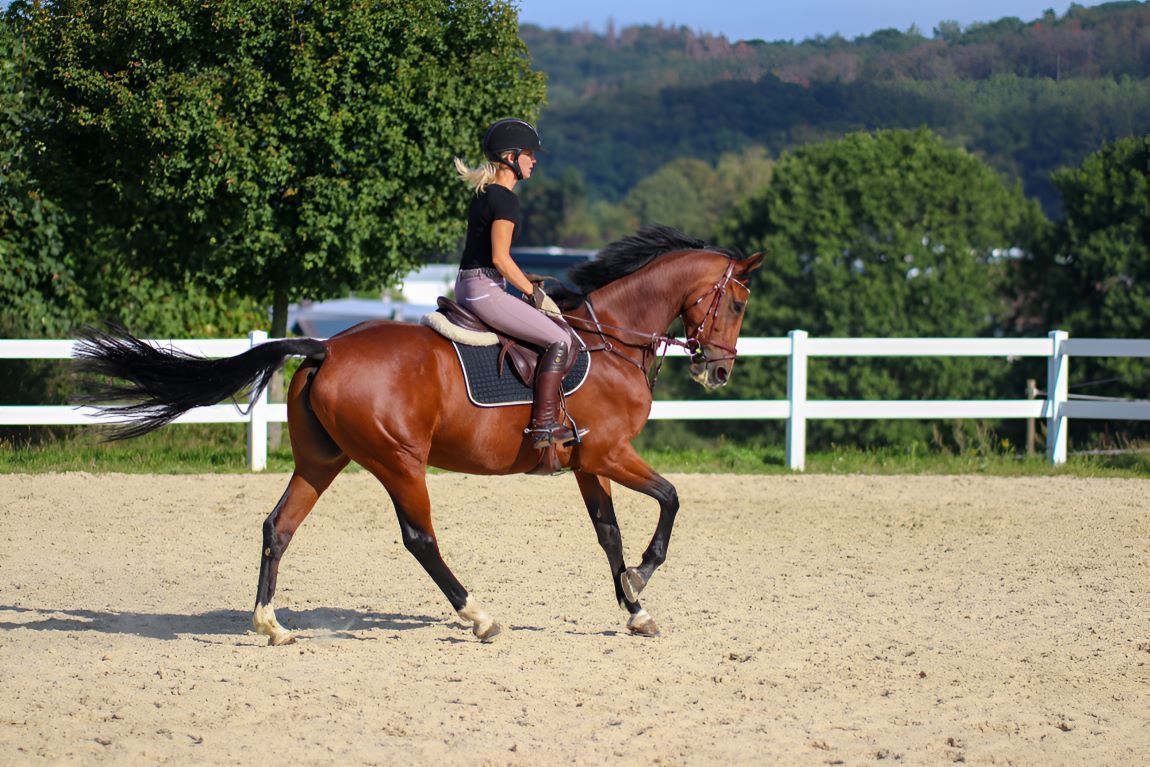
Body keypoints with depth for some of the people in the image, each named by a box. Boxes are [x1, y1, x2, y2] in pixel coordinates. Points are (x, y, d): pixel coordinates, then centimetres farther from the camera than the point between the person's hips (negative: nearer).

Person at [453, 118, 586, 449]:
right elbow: (500, 258, -19)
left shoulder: (484, 195, 17)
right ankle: (544, 425, -18)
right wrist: (535, 293, -9)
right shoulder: (505, 199, -13)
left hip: (467, 288, 11)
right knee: (559, 340, -13)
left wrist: (529, 286, 19)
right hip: (484, 291, -11)